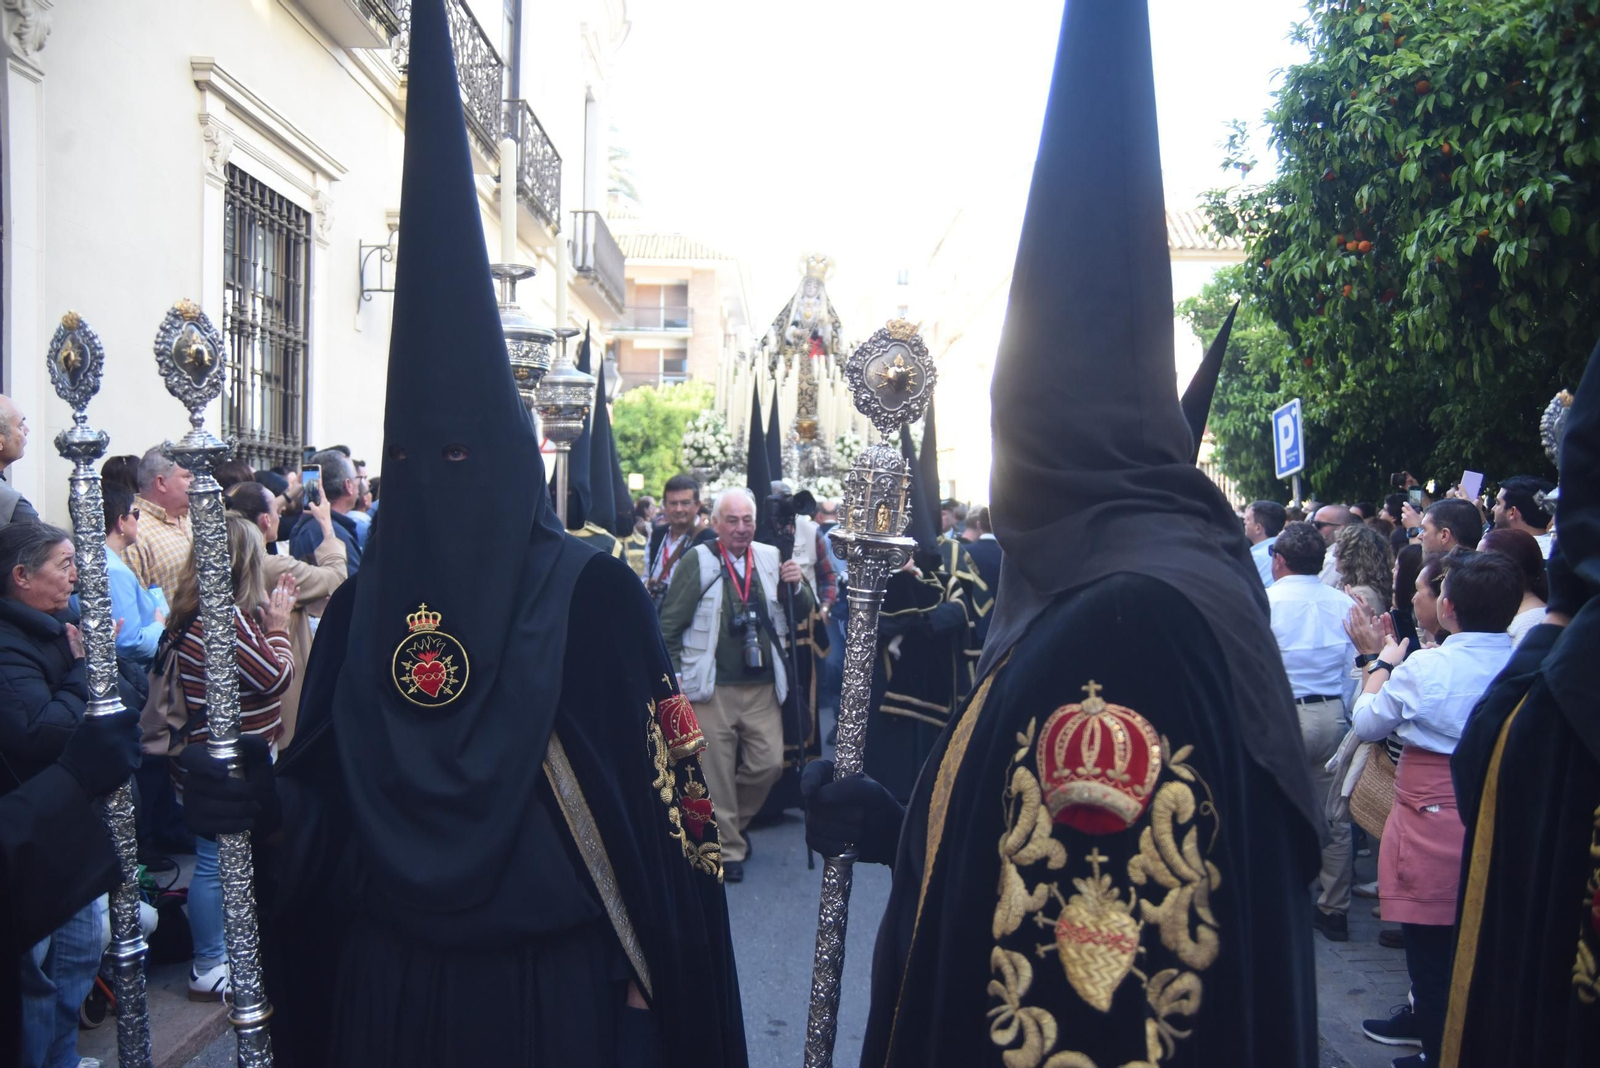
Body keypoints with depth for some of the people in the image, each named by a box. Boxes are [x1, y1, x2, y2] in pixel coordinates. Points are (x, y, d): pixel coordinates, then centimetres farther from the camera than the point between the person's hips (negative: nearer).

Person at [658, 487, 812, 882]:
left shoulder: (771, 557, 6)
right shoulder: (698, 561, -5)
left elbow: (803, 612, 13)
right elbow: (668, 623, -2)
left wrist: (798, 586, -8)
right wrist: (675, 676, -5)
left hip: (763, 687, 3)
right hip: (713, 687, -3)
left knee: (769, 763, 4)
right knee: (718, 773, 3)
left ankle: (735, 820, 31)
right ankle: (728, 849, 21)